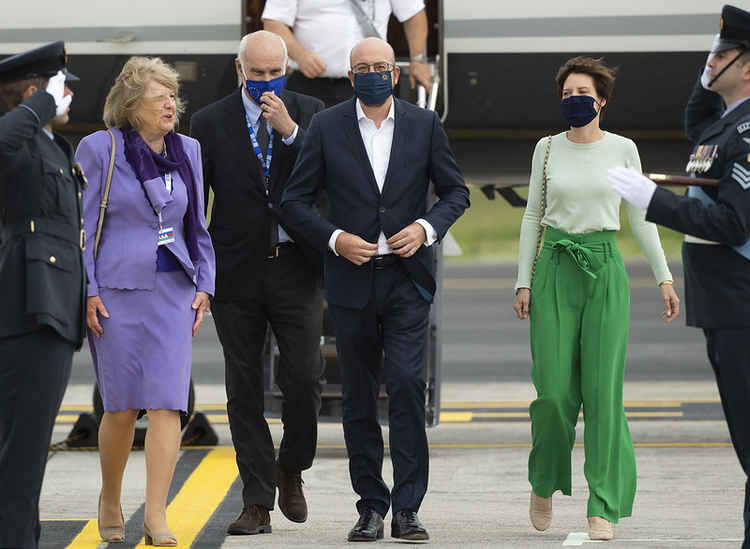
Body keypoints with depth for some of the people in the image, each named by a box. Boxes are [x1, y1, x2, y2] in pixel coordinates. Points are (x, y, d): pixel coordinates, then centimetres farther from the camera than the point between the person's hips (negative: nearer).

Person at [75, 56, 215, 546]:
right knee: (122, 408, 0)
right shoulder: (99, 149, -3)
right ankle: (110, 502, 23)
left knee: (167, 403, -8)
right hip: (117, 290, -3)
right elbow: (82, 225, -2)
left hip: (173, 290, 3)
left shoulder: (187, 151, 10)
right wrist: (87, 292, -8)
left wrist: (204, 284, 8)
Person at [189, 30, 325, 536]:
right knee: (244, 389, 2)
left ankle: (291, 470, 19)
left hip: (296, 267, 0)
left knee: (305, 379, -7)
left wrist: (289, 131, -19)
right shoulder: (210, 123, 3)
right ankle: (259, 502, 7)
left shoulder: (309, 113, 4)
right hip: (238, 272, 0)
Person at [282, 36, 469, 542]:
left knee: (407, 383, -13)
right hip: (353, 280, 1)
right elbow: (296, 199, 5)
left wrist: (427, 228, -8)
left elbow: (456, 192, 10)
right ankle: (372, 507, 13)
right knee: (359, 398, 5)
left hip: (407, 278, -1)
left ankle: (407, 508, -10)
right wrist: (334, 238, -10)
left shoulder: (425, 125, 4)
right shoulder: (327, 127, 2)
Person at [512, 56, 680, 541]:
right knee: (555, 391, -6)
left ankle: (603, 508, -2)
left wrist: (664, 277, 5)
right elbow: (533, 216, 10)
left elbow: (640, 217, 9)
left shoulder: (623, 150, 4)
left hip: (605, 269, -1)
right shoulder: (548, 149, 7)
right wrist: (524, 282, 4)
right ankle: (544, 482, 20)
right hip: (555, 269, 1)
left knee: (603, 388, -6)